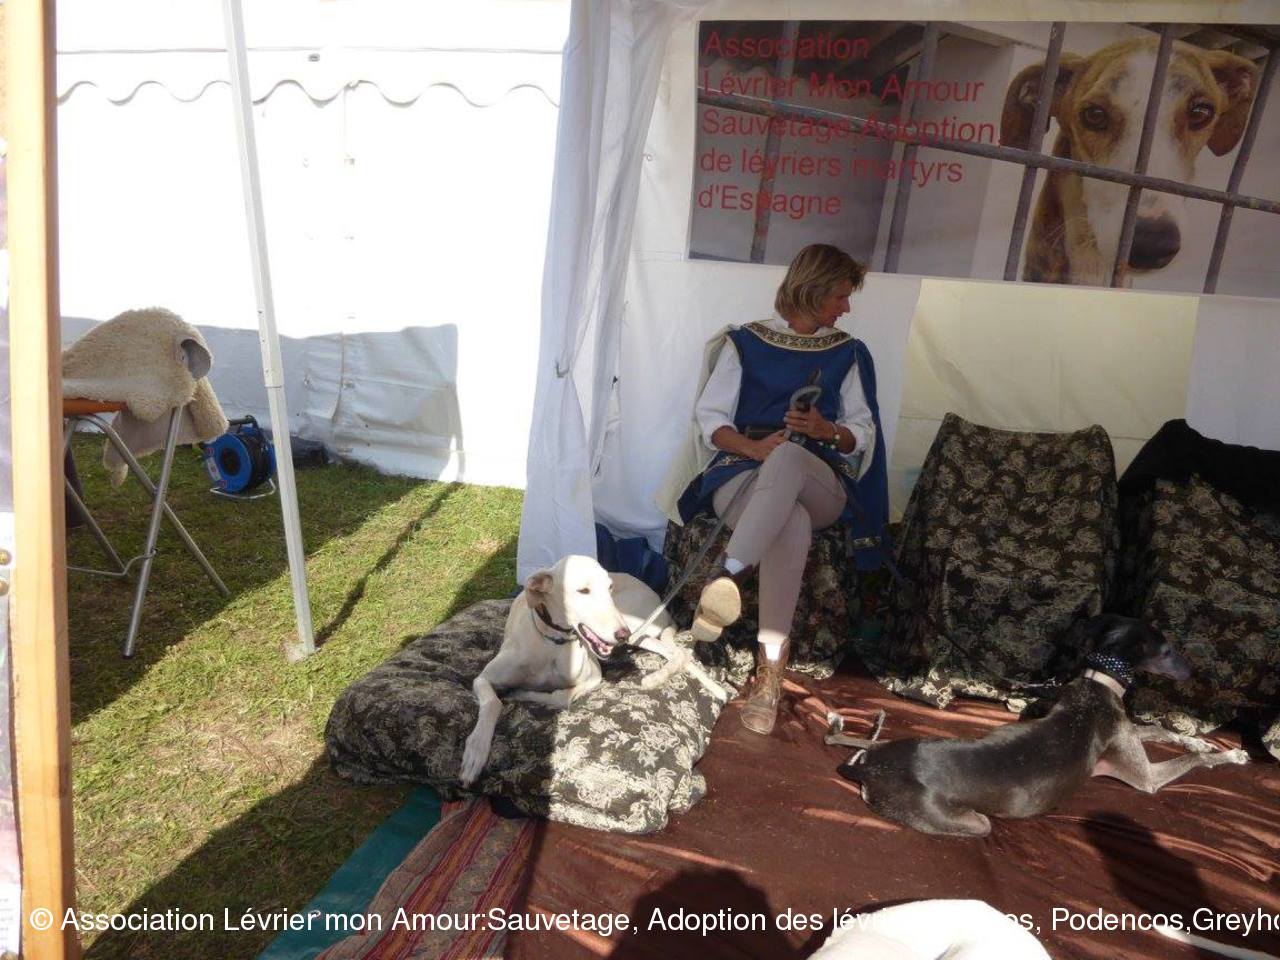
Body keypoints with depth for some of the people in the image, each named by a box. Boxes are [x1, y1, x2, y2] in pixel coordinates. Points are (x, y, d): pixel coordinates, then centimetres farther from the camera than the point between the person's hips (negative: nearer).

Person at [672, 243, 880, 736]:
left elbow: (863, 432, 15)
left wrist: (826, 430, -9)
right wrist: (754, 447, -14)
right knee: (791, 522, -38)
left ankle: (728, 575, -47)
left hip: (820, 488, 1)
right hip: (742, 476, -1)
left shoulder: (847, 353, 20)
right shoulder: (746, 342, 14)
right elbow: (710, 416, 7)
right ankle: (771, 663, -42)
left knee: (789, 456, -38)